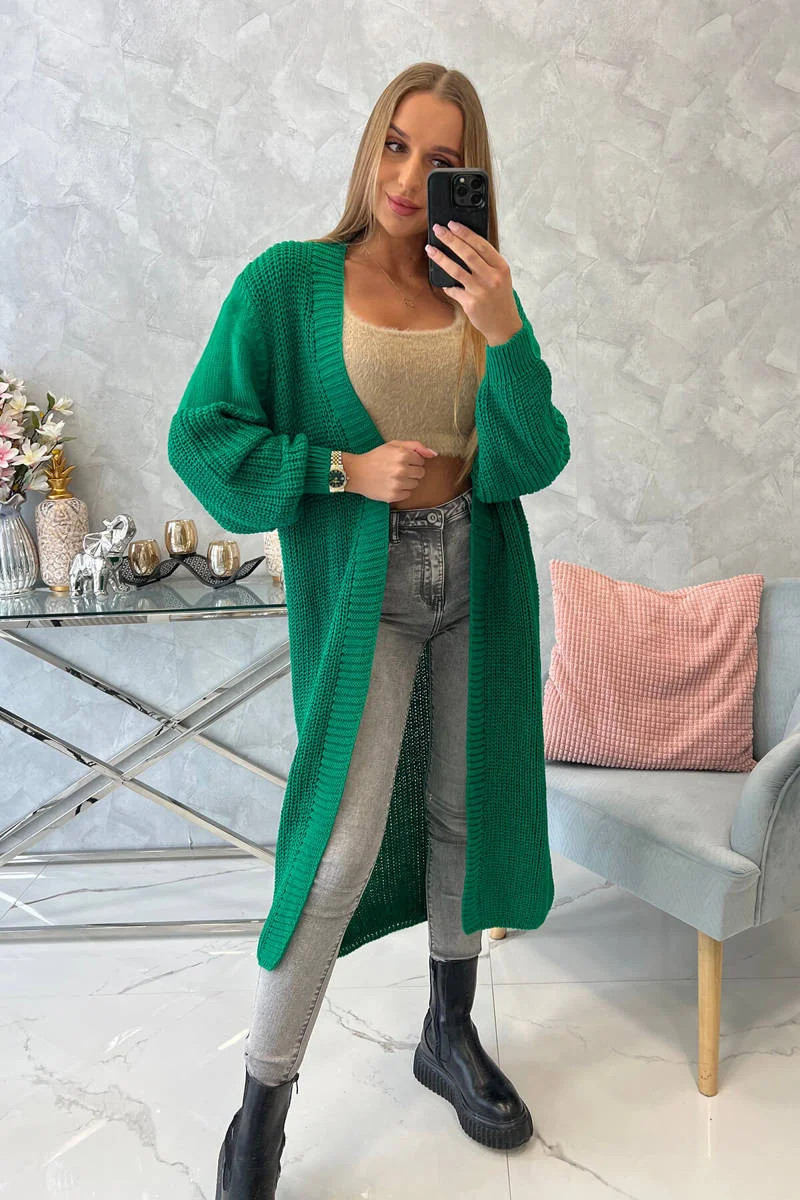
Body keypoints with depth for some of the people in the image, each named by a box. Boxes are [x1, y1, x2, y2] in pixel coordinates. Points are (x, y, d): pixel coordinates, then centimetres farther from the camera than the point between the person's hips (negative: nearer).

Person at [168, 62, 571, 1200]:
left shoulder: (481, 292, 4)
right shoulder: (290, 280, -5)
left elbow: (535, 462, -5)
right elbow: (203, 436, -5)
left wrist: (505, 336, -20)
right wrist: (346, 469, -14)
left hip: (479, 576, 5)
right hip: (362, 586, -4)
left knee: (468, 807, 13)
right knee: (344, 843, -6)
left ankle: (451, 1035, 36)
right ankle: (262, 1105, 15)